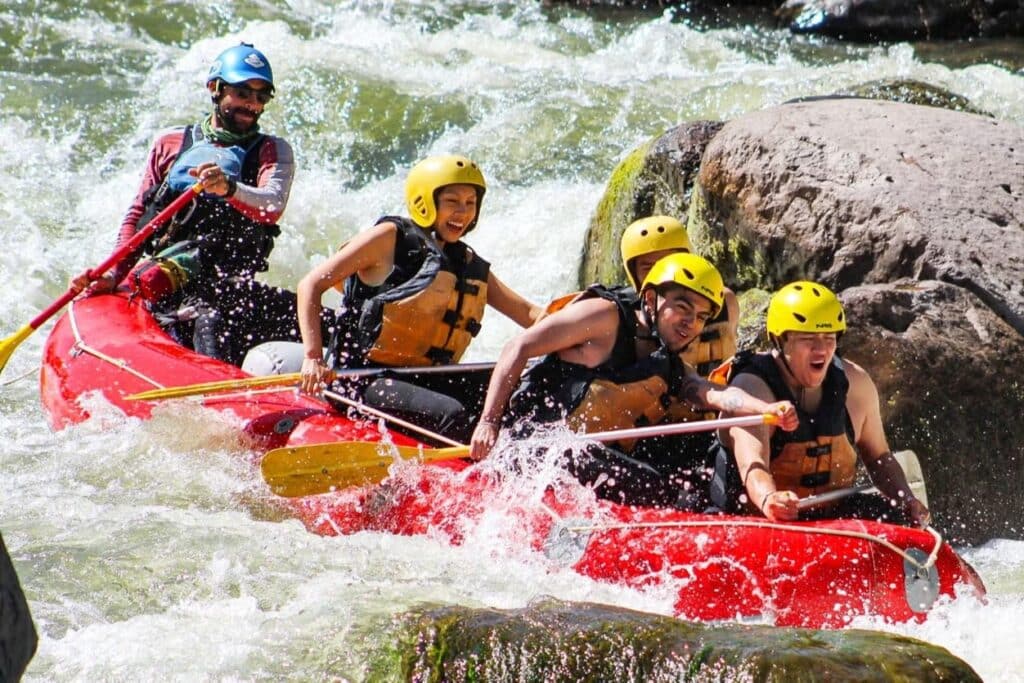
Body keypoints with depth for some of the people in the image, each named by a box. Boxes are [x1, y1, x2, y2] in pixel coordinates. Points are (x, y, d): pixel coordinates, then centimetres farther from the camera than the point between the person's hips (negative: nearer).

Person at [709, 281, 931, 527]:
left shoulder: (854, 384, 3)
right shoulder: (752, 387, -16)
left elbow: (878, 456, 17)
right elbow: (752, 463, -33)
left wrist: (907, 501, -2)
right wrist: (768, 498, -56)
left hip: (832, 514, 5)